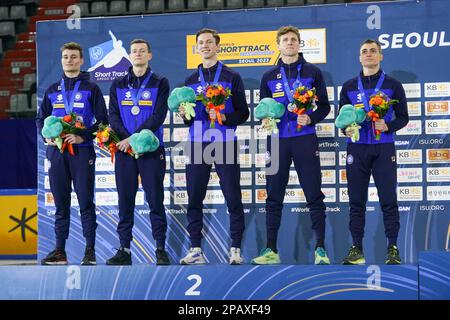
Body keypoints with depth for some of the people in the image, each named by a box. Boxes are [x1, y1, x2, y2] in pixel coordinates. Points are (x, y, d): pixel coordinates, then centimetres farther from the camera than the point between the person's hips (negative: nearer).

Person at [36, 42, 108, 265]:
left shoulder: (91, 89, 5)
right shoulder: (52, 90, 16)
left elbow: (102, 120, 0)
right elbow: (40, 118, 20)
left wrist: (83, 136, -13)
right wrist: (47, 136, 0)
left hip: (82, 151, -4)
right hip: (56, 151, 4)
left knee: (86, 202, -5)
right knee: (61, 203, 5)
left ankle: (90, 250, -2)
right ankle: (60, 251, 8)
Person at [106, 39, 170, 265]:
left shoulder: (160, 83, 3)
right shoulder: (118, 85, 12)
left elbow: (158, 116, -7)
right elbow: (113, 115, 5)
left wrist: (134, 138, -16)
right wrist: (126, 138, -13)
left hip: (152, 149, -3)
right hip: (124, 149, 3)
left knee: (155, 200, -2)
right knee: (125, 200, 4)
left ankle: (161, 249, 3)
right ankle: (124, 249, 8)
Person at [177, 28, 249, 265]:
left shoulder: (231, 77, 6)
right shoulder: (191, 81, 17)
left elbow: (243, 113, 2)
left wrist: (224, 117, -15)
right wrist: (184, 115, -2)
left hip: (225, 144, -3)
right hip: (197, 144, 3)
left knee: (233, 198, -4)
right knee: (194, 199, 0)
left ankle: (235, 249, 2)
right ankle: (196, 250, 6)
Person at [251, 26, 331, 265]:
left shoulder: (312, 72, 7)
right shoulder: (269, 77, 14)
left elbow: (324, 106, 6)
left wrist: (311, 118, -12)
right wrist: (265, 120, -5)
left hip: (305, 139, -2)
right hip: (277, 140, 2)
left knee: (314, 195, -4)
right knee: (274, 197, 2)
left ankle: (320, 249, -1)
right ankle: (271, 250, 7)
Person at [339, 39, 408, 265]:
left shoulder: (392, 85, 6)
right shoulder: (349, 87, 12)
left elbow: (403, 117, 6)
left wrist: (388, 126, -13)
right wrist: (346, 129, -6)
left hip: (383, 148, -2)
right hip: (357, 148, 2)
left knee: (388, 199, -5)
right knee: (356, 201, 2)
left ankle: (393, 248, 1)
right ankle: (357, 249, 7)